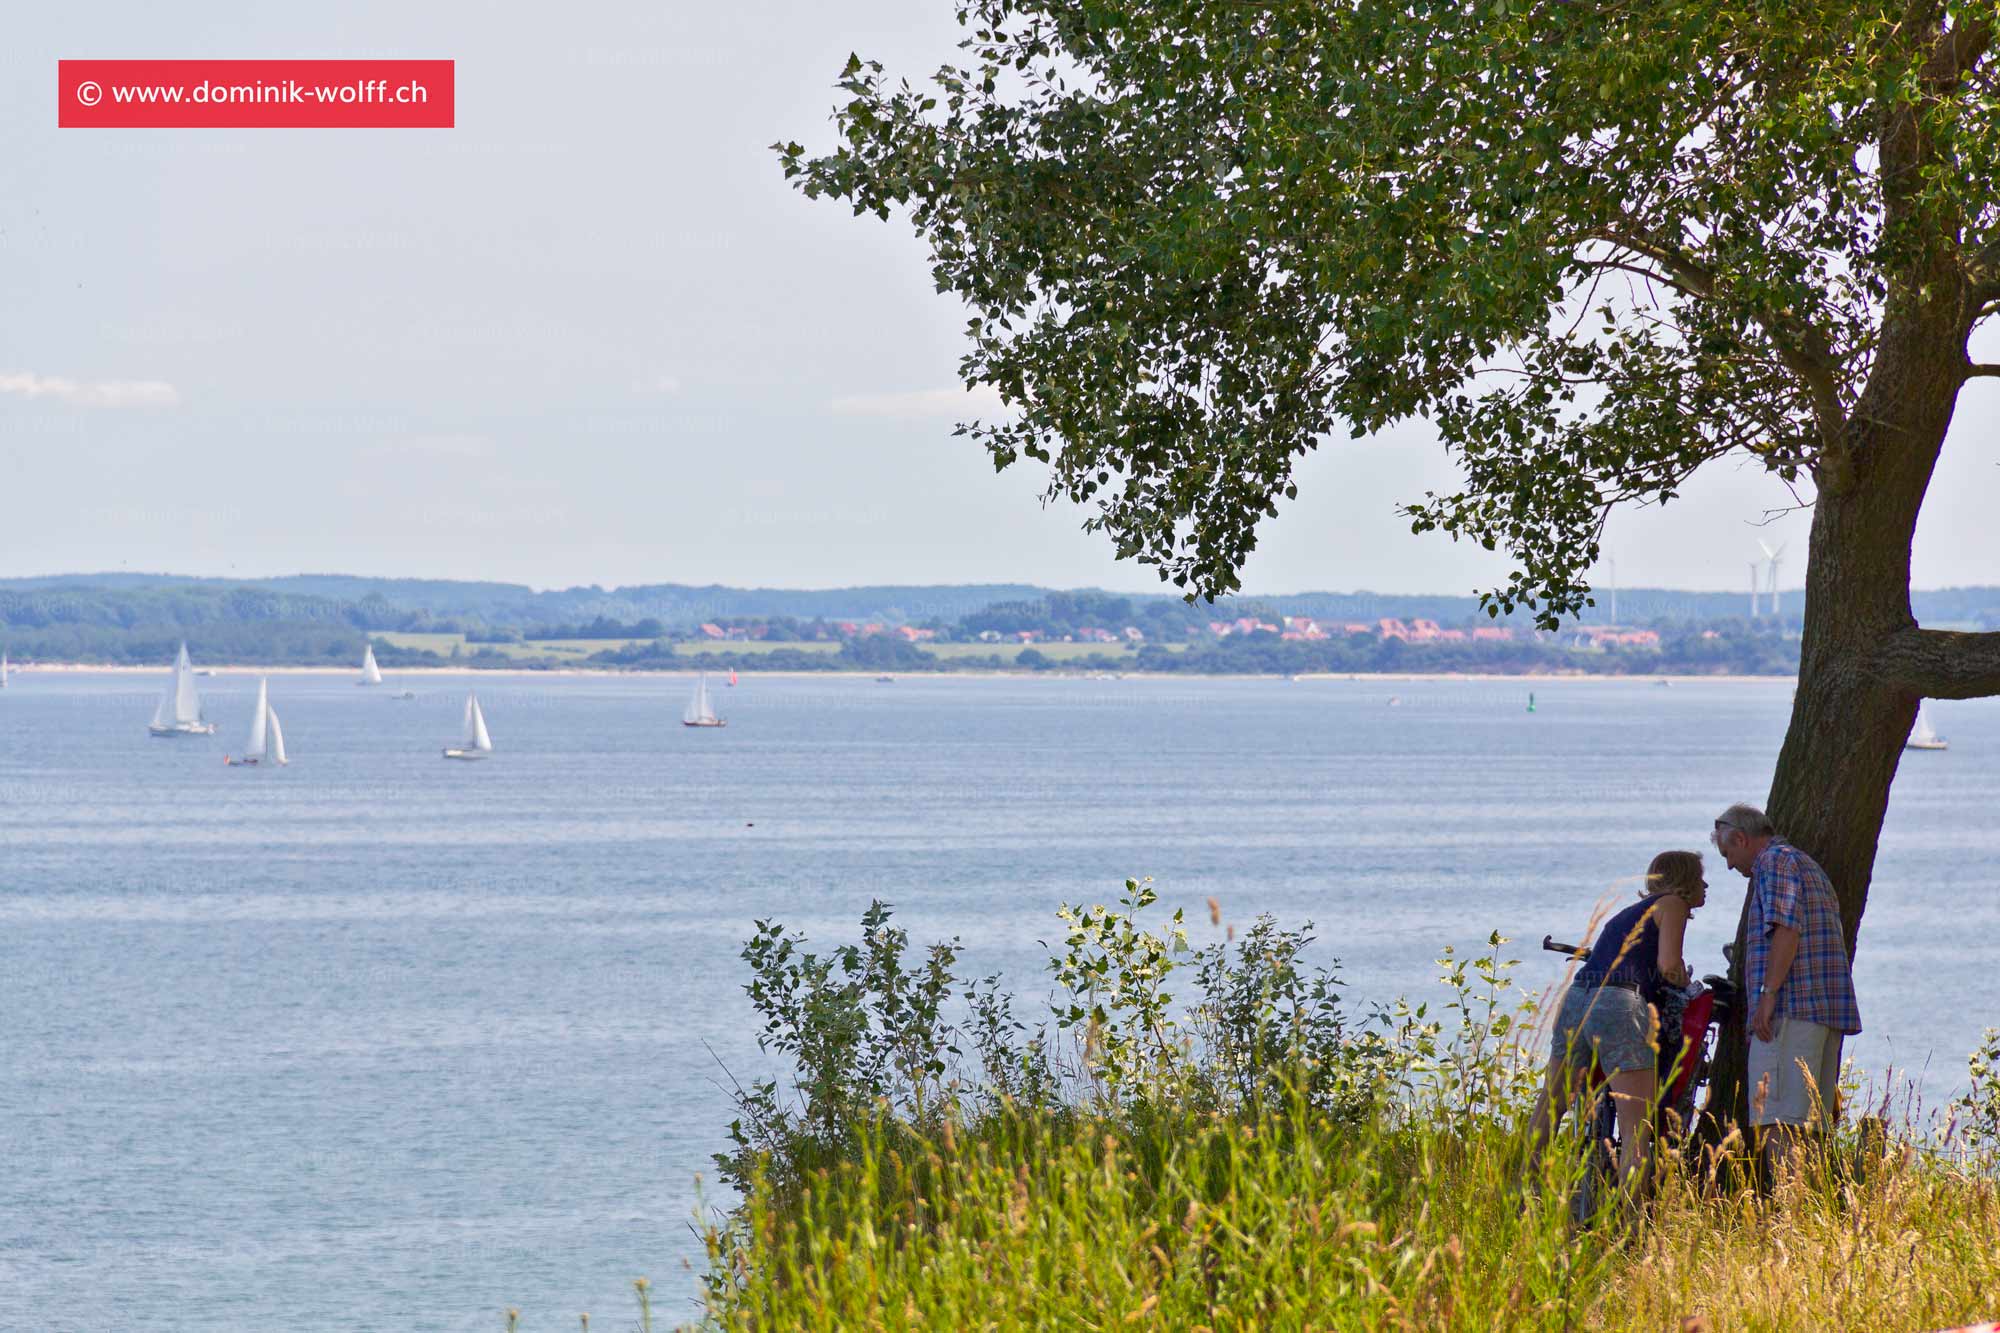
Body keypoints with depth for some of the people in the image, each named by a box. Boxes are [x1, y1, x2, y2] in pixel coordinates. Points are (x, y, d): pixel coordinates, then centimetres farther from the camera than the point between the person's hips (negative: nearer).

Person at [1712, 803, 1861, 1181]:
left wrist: (1768, 993, -20)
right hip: (1830, 1011, 10)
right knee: (1810, 1126, 9)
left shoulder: (1775, 860, -2)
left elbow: (1786, 928, -16)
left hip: (1792, 1009, -10)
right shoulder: (1810, 866, 28)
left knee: (1779, 1123, -14)